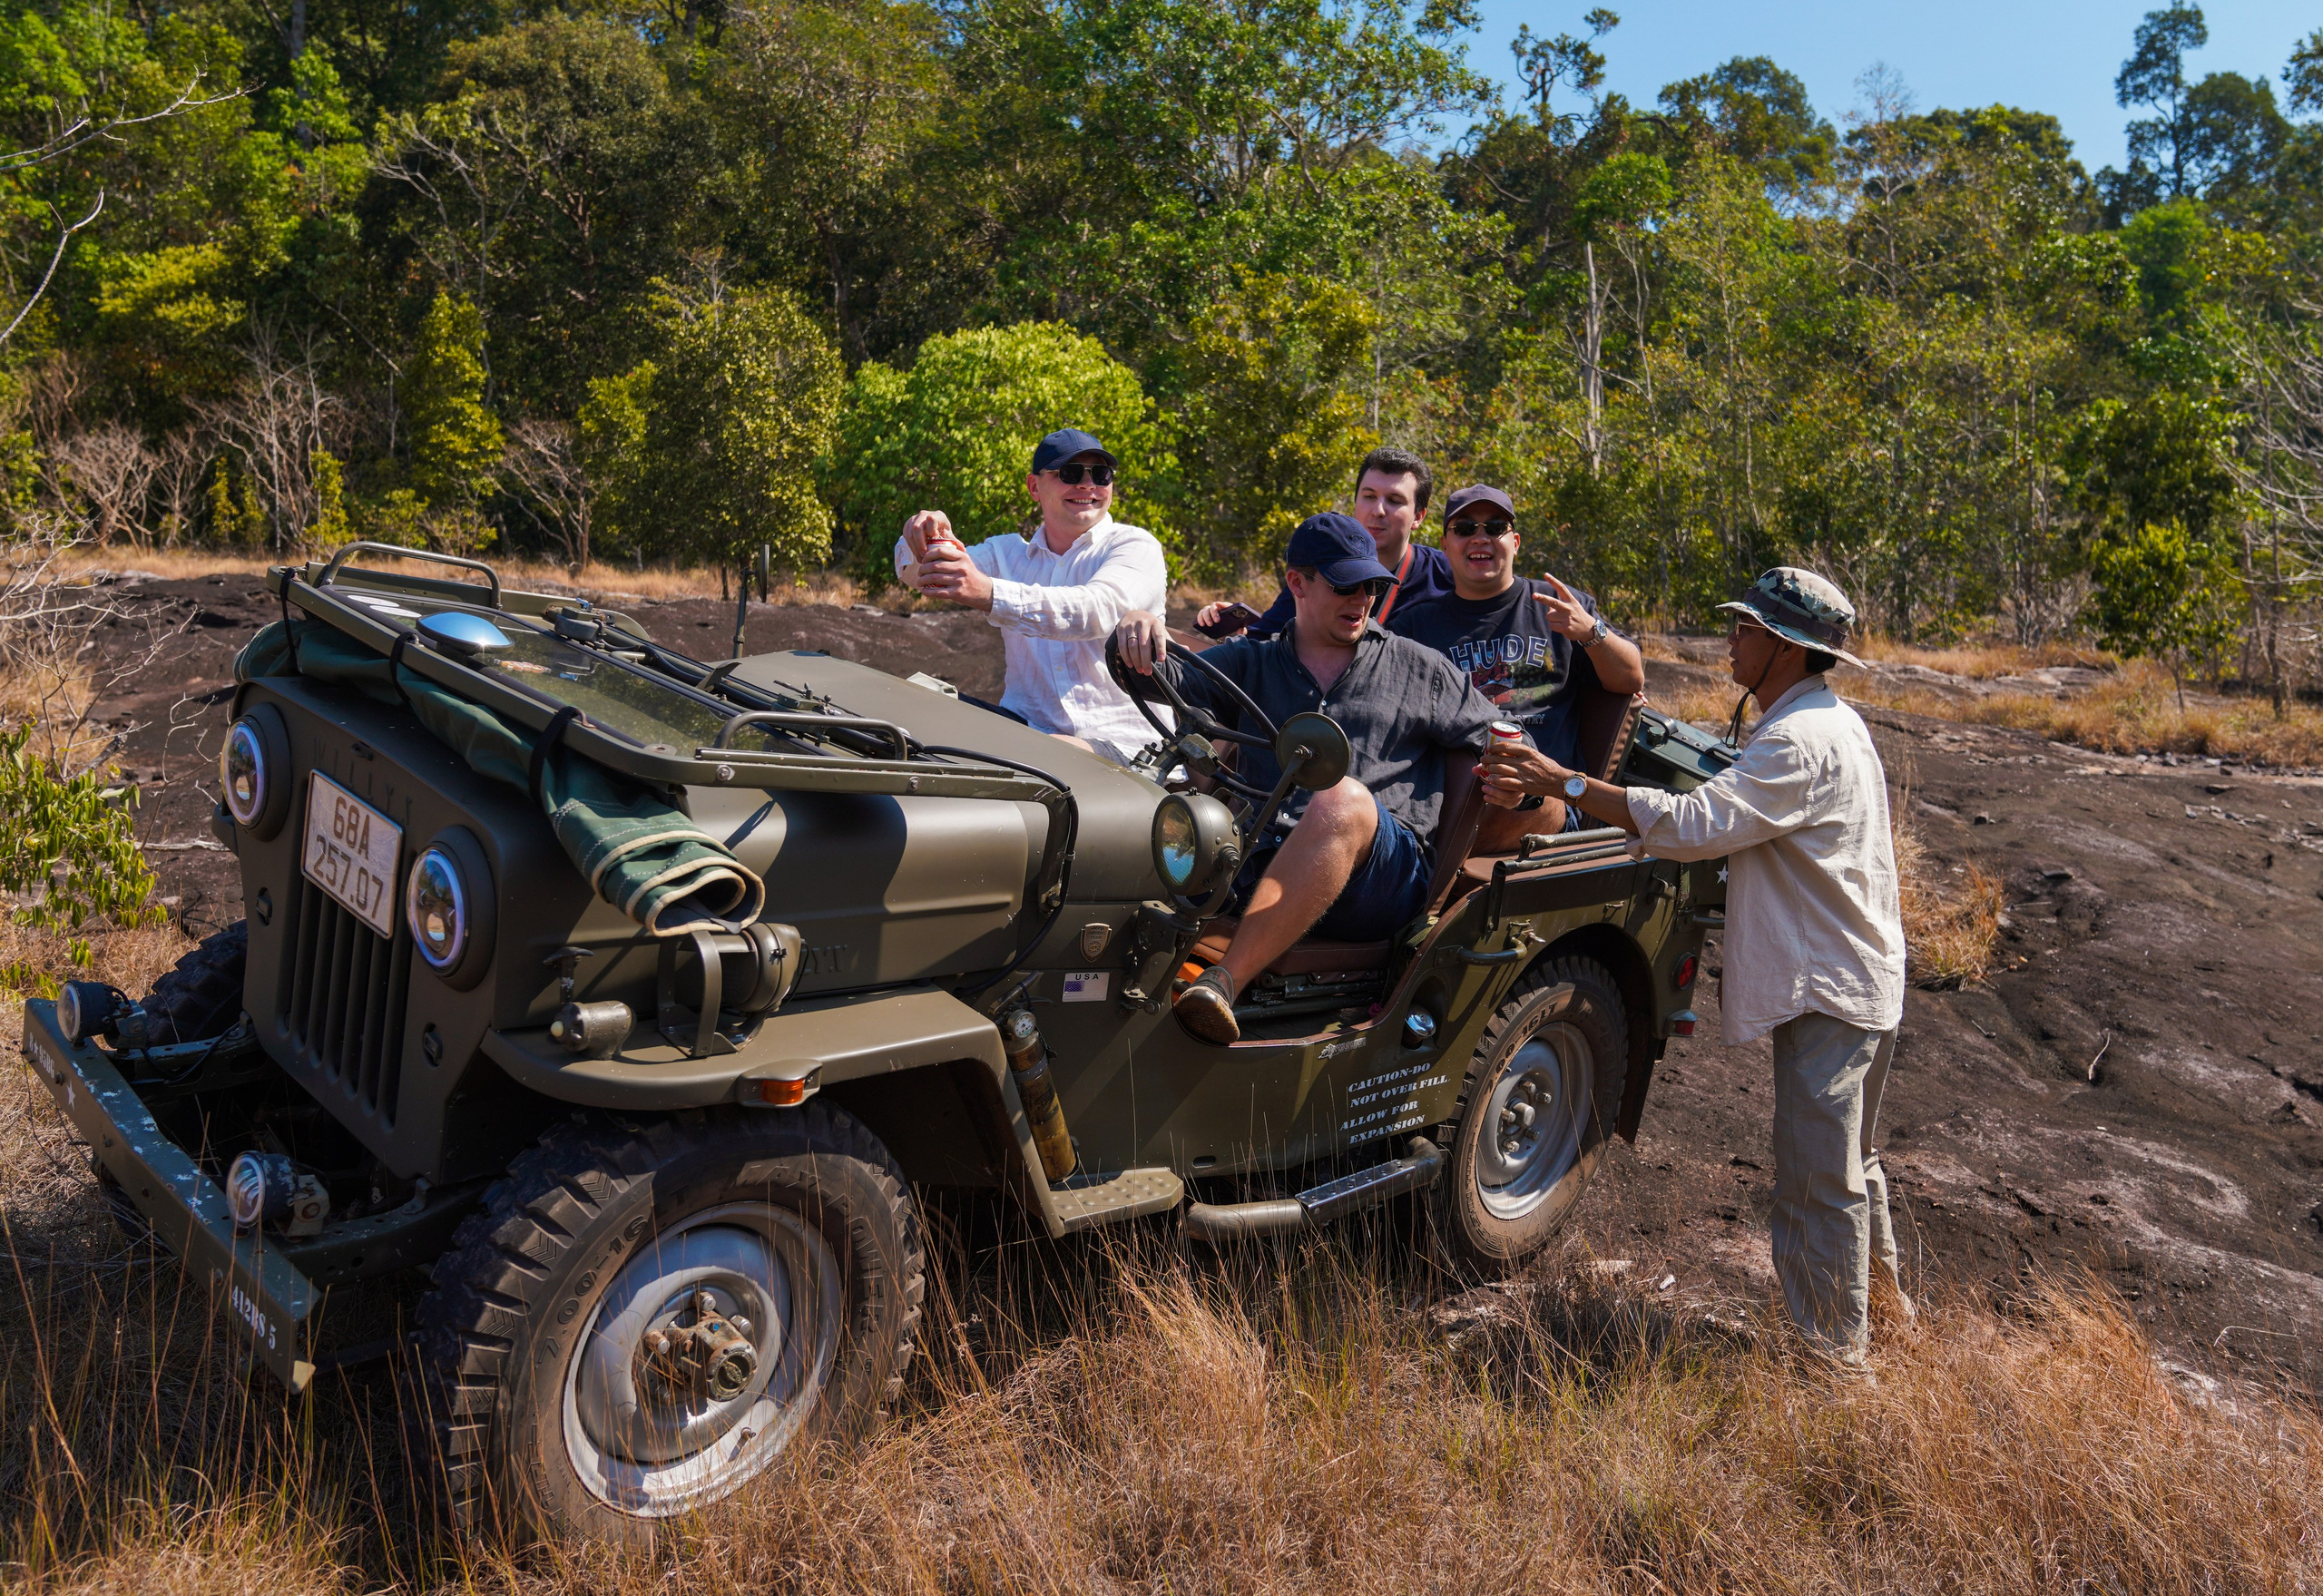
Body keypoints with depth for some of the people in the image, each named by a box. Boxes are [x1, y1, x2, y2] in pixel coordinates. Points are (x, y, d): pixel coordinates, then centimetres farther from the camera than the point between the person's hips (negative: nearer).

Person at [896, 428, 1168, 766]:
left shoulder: (1135, 546, 2)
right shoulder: (1009, 552, 19)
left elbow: (1097, 612, -20)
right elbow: (915, 575, 9)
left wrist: (987, 592, -34)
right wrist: (921, 535, -17)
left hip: (1115, 741, -5)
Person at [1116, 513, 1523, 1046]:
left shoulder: (1419, 670, 21)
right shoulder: (1249, 665, 23)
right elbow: (1163, 678, 9)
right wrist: (1137, 630, -14)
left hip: (1388, 875, -2)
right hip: (1264, 871, 2)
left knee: (1344, 800, -36)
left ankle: (1224, 982, -45)